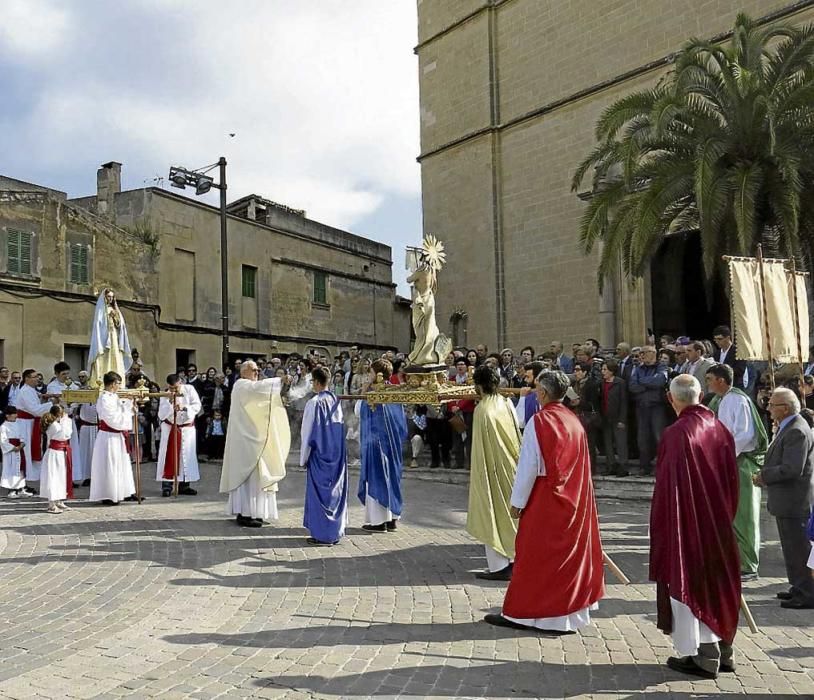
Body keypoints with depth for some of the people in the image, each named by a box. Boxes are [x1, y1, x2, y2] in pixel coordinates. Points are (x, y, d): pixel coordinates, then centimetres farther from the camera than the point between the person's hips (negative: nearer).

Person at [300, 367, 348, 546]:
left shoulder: (314, 403, -14)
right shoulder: (336, 401, 3)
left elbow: (307, 433, -11)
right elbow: (340, 428, 7)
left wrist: (303, 458, -3)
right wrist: (338, 451, 14)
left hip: (319, 456, -6)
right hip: (337, 455, 6)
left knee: (320, 492, 3)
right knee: (335, 491, 12)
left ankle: (322, 535, 6)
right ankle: (336, 532, 18)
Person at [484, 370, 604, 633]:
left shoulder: (539, 421, -16)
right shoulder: (575, 421, 3)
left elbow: (528, 466, -16)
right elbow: (580, 464, 8)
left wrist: (517, 501, -8)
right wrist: (574, 493, 16)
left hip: (545, 501, -6)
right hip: (574, 500, 7)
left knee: (534, 554, 2)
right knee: (570, 551, 16)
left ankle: (521, 613, 10)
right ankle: (571, 608, 25)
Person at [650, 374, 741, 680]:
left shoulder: (676, 434, -19)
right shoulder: (720, 430, 1)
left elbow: (667, 486, -18)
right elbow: (732, 480, 9)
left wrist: (660, 526, -8)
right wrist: (725, 516, 19)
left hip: (685, 523, -7)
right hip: (718, 524, 7)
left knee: (688, 582, 5)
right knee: (715, 581, 17)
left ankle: (700, 656, 11)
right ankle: (722, 651, 27)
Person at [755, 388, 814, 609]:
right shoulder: (788, 427, 11)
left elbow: (792, 469, -27)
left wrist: (764, 476, -16)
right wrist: (766, 474, 7)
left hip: (794, 501, -11)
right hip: (787, 499, 11)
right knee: (793, 547, 19)